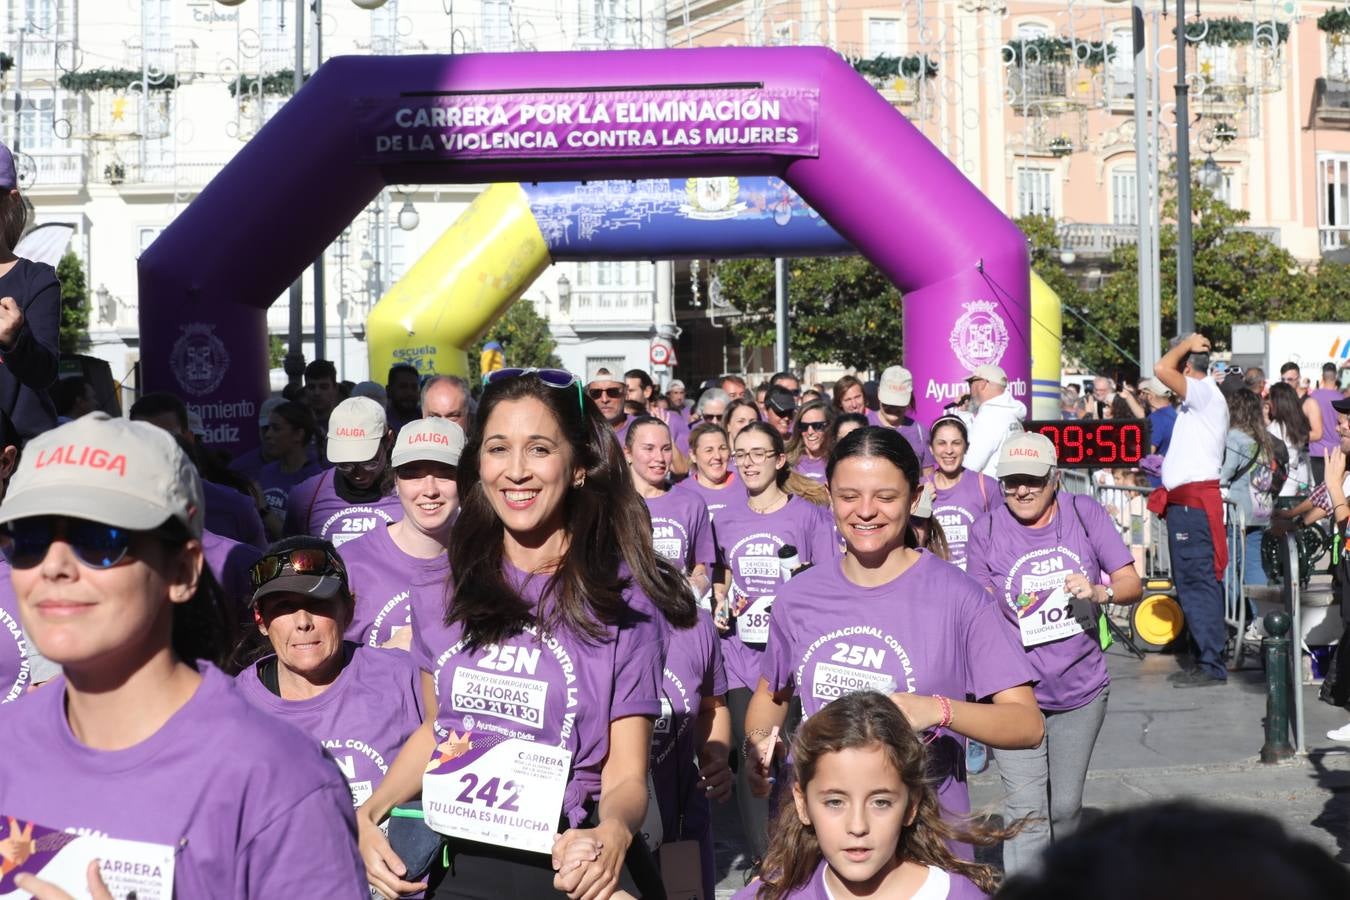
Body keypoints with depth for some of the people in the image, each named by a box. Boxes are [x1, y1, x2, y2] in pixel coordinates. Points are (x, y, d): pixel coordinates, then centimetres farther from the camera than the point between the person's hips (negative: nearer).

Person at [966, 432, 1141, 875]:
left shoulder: (1084, 513, -2)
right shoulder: (986, 532, -5)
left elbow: (1132, 584, 0)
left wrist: (1099, 591, -22)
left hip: (1081, 689, 2)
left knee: (1065, 807, 14)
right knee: (1027, 811, -11)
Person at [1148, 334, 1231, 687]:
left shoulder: (1205, 393, -12)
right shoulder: (1199, 399, 19)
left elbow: (1161, 369, -25)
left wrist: (1187, 344, -9)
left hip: (1193, 503, -11)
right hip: (1185, 501, 11)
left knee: (1198, 582, -10)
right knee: (1189, 583, 13)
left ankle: (1212, 666, -9)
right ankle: (1203, 659, 19)